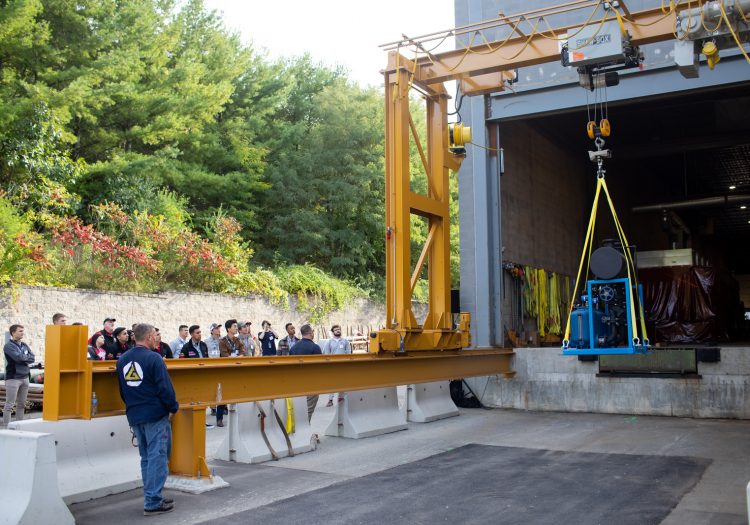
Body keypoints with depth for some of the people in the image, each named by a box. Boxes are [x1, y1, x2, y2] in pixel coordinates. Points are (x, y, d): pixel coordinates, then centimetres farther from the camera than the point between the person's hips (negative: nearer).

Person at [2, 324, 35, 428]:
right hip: (13, 378, -7)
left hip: (25, 377, 7)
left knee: (22, 404, 10)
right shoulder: (9, 346, -6)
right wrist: (27, 357, -1)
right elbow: (18, 357, -19)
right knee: (9, 405, -5)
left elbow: (33, 358, 5)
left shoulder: (25, 345, 14)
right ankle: (6, 427, -3)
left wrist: (23, 358, -10)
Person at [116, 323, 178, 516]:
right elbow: (165, 388, -16)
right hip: (156, 415, -7)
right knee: (157, 457, -2)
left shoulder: (122, 360, 8)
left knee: (146, 458, 16)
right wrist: (173, 407, -2)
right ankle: (153, 503, -2)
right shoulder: (153, 358, -15)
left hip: (134, 416, 7)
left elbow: (122, 391, 17)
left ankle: (151, 497, 22)